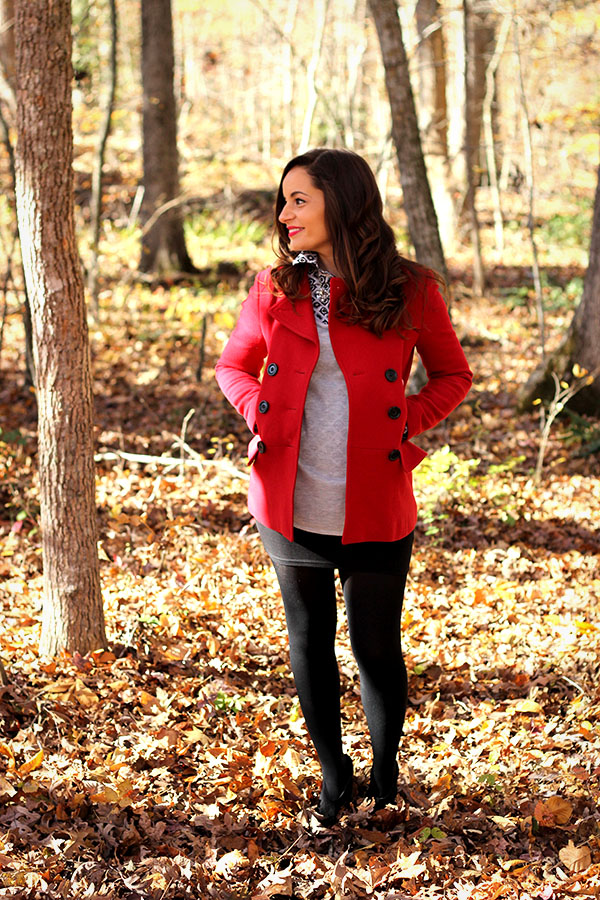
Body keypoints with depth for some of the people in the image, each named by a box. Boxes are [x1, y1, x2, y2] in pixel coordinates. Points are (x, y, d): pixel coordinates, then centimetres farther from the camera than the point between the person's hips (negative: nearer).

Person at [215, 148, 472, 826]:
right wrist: (260, 411, -2)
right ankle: (333, 774, 31)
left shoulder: (410, 291, -5)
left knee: (376, 645, 7)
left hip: (374, 508, -2)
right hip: (291, 505, 3)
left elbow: (453, 376, 9)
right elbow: (232, 365, 17)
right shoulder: (274, 290, 2)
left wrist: (411, 419, -8)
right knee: (310, 640, 13)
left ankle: (386, 777, 29)